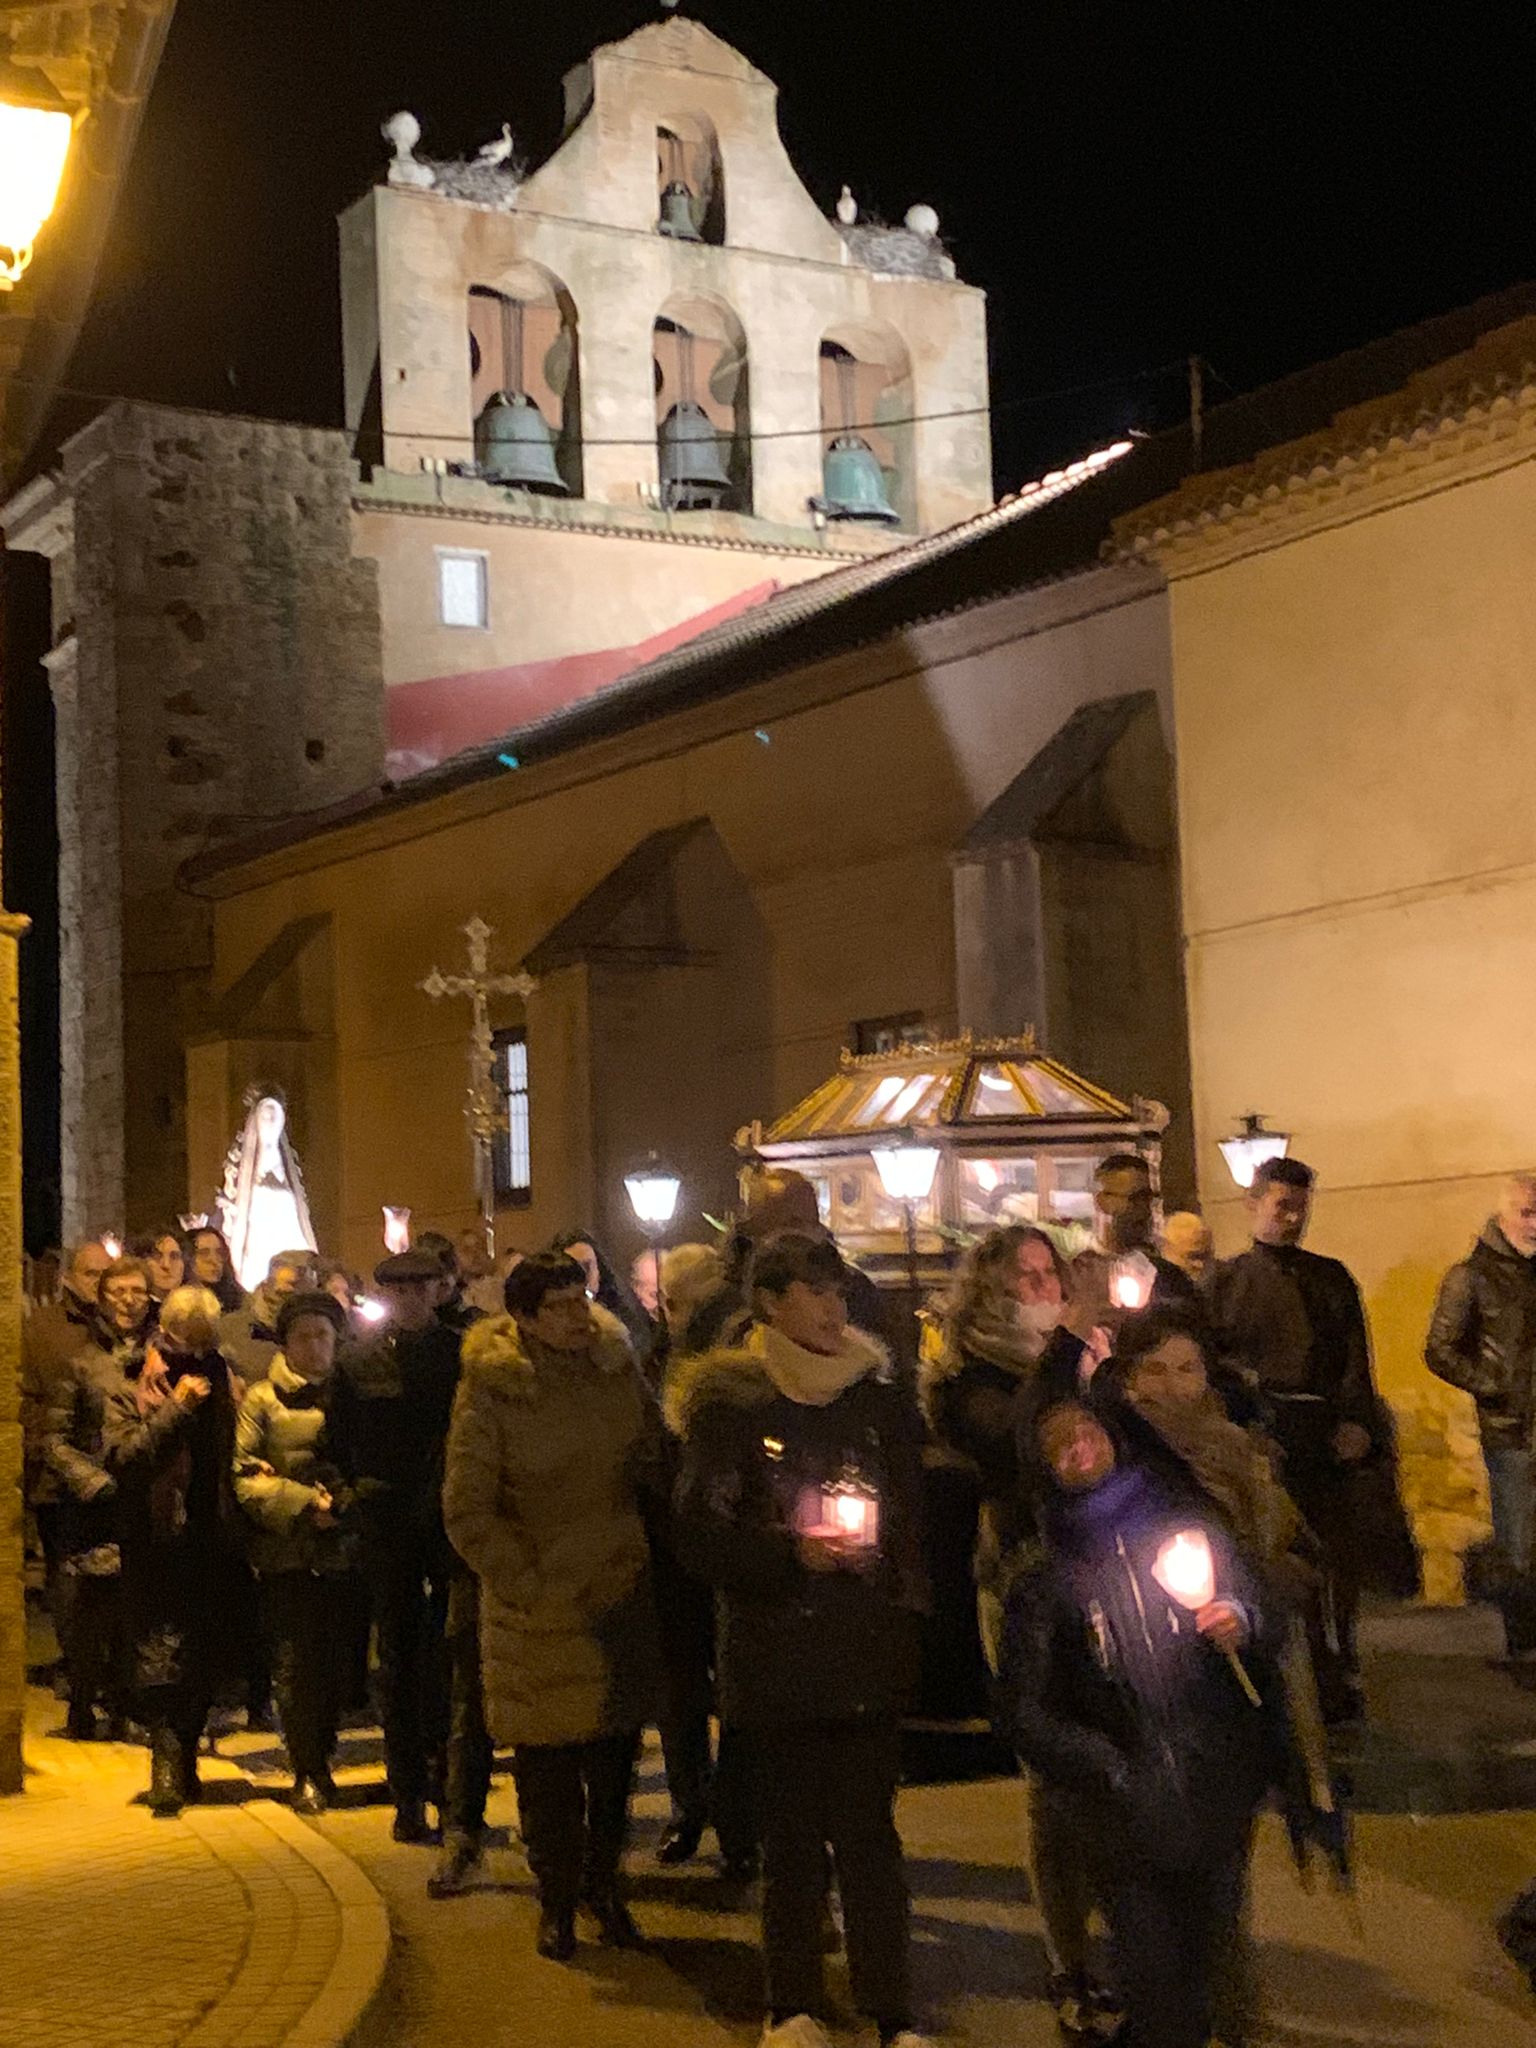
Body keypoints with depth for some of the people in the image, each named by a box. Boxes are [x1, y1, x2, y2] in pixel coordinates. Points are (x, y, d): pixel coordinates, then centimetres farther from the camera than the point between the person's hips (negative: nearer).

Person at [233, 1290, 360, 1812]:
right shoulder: (262, 1399, 4)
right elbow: (246, 1476, -3)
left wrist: (352, 1498, -5)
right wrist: (303, 1501, -13)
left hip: (344, 1549, 2)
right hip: (287, 1553, -2)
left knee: (337, 1663, 4)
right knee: (295, 1665, -5)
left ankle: (319, 1762, 19)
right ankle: (308, 1774, 3)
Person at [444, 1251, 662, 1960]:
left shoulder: (617, 1368, 0)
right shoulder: (491, 1391, -13)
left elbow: (655, 1459, 14)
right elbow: (467, 1510, -11)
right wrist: (528, 1583, -14)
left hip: (621, 1591, 4)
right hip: (538, 1605, -4)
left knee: (616, 1755, 12)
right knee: (548, 1766, 4)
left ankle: (602, 1882, 31)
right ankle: (557, 1900, 21)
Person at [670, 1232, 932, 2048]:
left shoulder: (879, 1394, 8)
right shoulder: (730, 1404, -2)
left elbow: (915, 1511, 16)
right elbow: (699, 1534, -6)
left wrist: (902, 1583, 2)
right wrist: (793, 1553, -17)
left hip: (869, 1652, 2)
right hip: (777, 1653, -2)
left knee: (868, 1834, -1)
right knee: (791, 1836, 6)